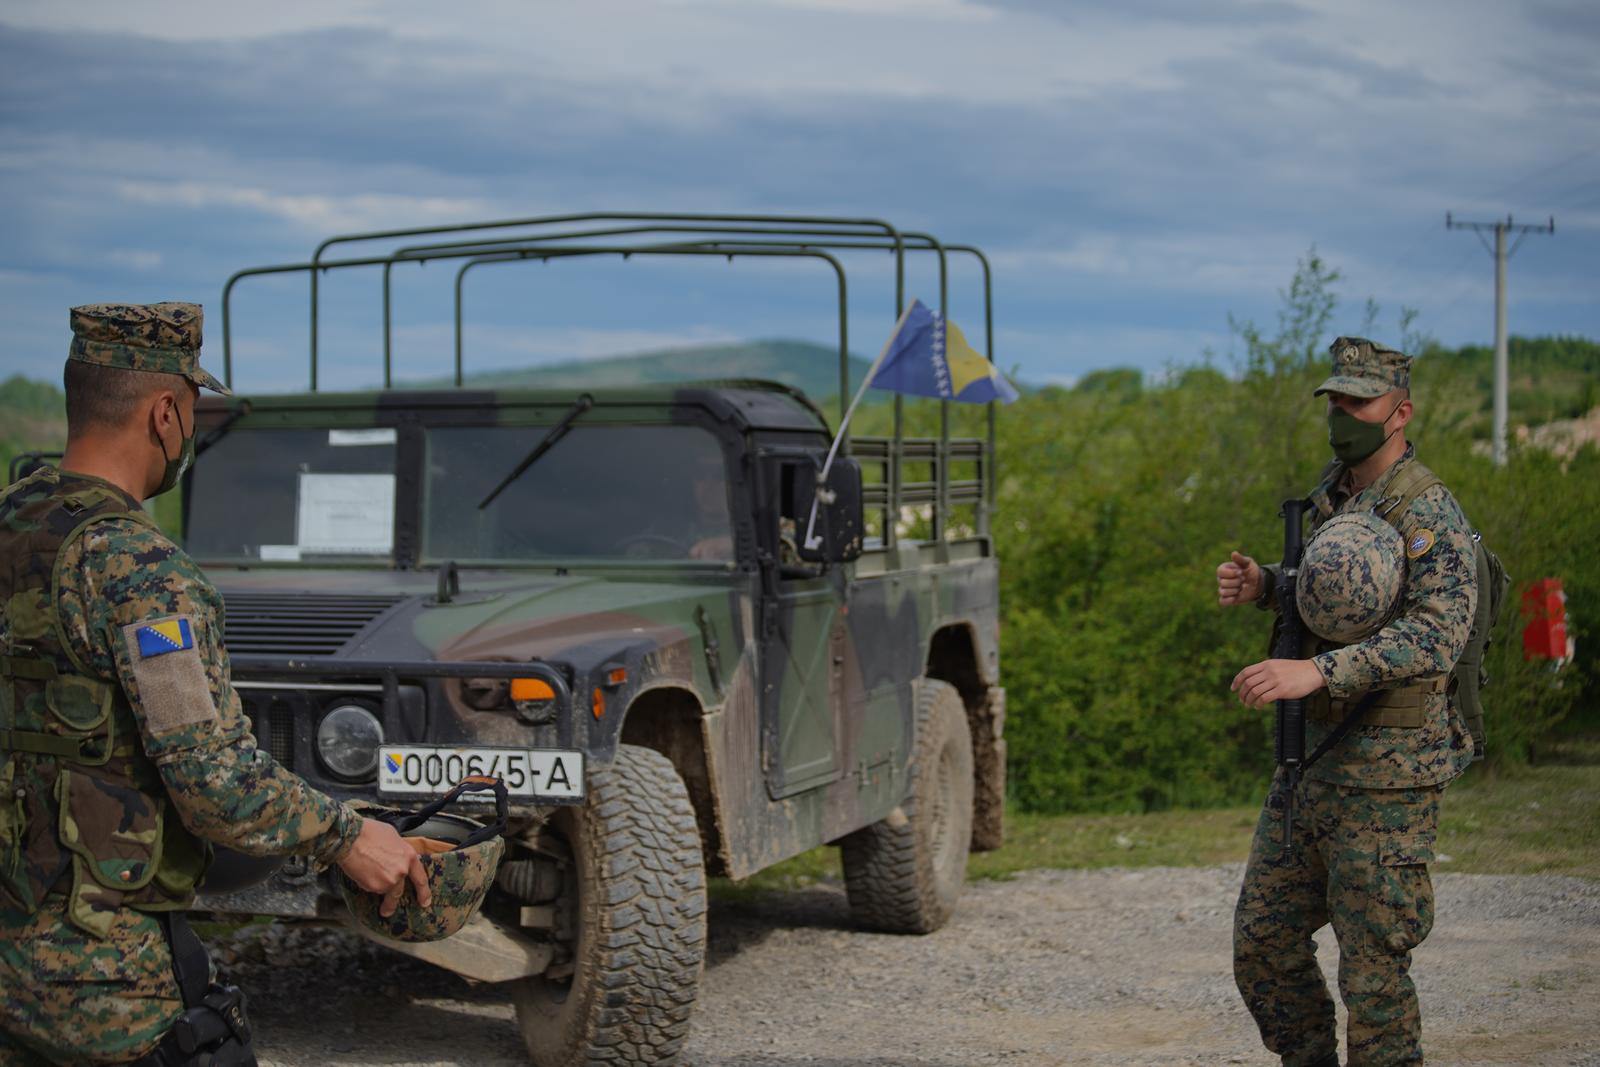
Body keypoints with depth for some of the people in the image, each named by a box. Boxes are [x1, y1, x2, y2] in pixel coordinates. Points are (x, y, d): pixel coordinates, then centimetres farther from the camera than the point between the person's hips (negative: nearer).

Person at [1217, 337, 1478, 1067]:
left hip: (1387, 780, -8)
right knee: (1262, 944, 14)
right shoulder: (1333, 492, 11)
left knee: (1373, 975, -1)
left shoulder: (1427, 514, -16)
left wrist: (1317, 671, -40)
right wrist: (1263, 585, 6)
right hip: (1313, 762, 9)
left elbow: (1438, 635, -30)